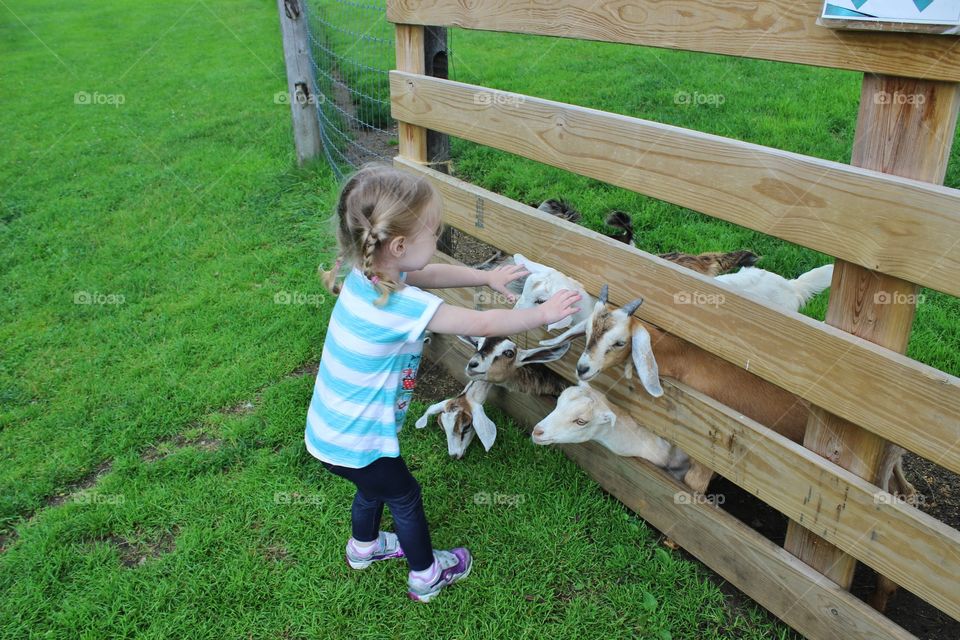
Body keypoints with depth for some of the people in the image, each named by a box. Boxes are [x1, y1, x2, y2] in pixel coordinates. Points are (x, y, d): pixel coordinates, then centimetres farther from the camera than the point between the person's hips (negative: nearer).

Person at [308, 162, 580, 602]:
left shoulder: (367, 273, -9)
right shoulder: (401, 305, -34)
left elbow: (431, 275, 9)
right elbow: (482, 324, -26)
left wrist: (487, 277, 11)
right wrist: (544, 313, -14)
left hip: (331, 426, 8)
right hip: (355, 440, -8)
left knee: (374, 485, 32)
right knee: (405, 497, 17)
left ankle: (363, 546, 59)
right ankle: (426, 575, 41)